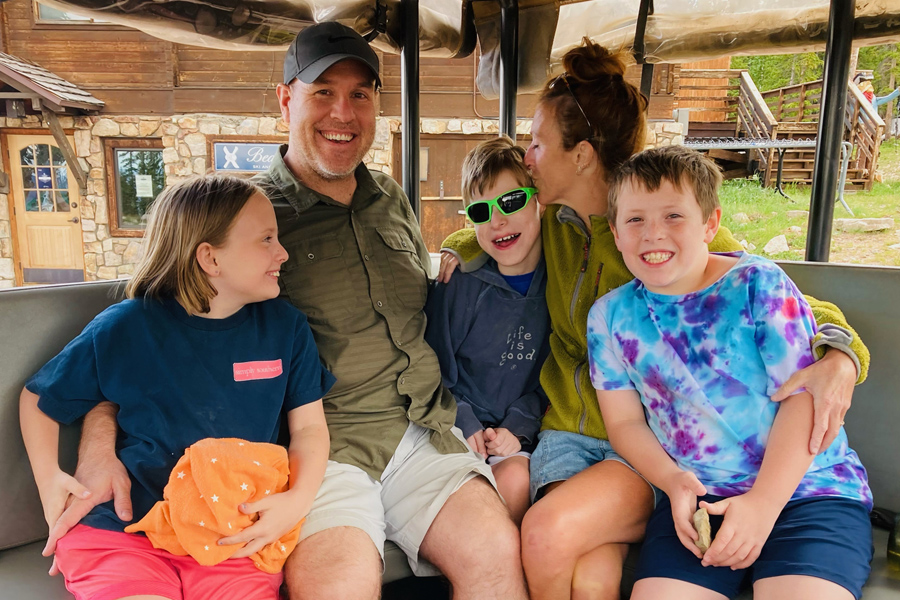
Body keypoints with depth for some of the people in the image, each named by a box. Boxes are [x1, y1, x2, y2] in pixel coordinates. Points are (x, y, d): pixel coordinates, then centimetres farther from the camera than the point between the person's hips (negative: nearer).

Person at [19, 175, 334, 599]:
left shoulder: (285, 326, 2)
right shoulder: (124, 328, -2)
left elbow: (309, 427, 4)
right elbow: (38, 398, 13)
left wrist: (297, 500, -12)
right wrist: (48, 477, 1)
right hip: (125, 531, -1)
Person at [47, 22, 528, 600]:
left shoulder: (394, 200, 16)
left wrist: (466, 415, 19)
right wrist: (99, 446, -14)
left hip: (423, 432, 5)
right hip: (320, 444, -4)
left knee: (497, 552, -17)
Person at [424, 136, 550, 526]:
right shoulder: (458, 285, -5)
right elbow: (434, 370, 1)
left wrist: (518, 427, -8)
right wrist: (465, 426, -10)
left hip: (519, 434, 1)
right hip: (457, 429, -1)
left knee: (515, 478, -27)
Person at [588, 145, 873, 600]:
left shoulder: (759, 283, -5)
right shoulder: (610, 315, 3)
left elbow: (802, 395, -8)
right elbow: (624, 421, 6)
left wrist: (764, 502, -16)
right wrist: (674, 482, -11)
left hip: (808, 488, -1)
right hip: (697, 496, 2)